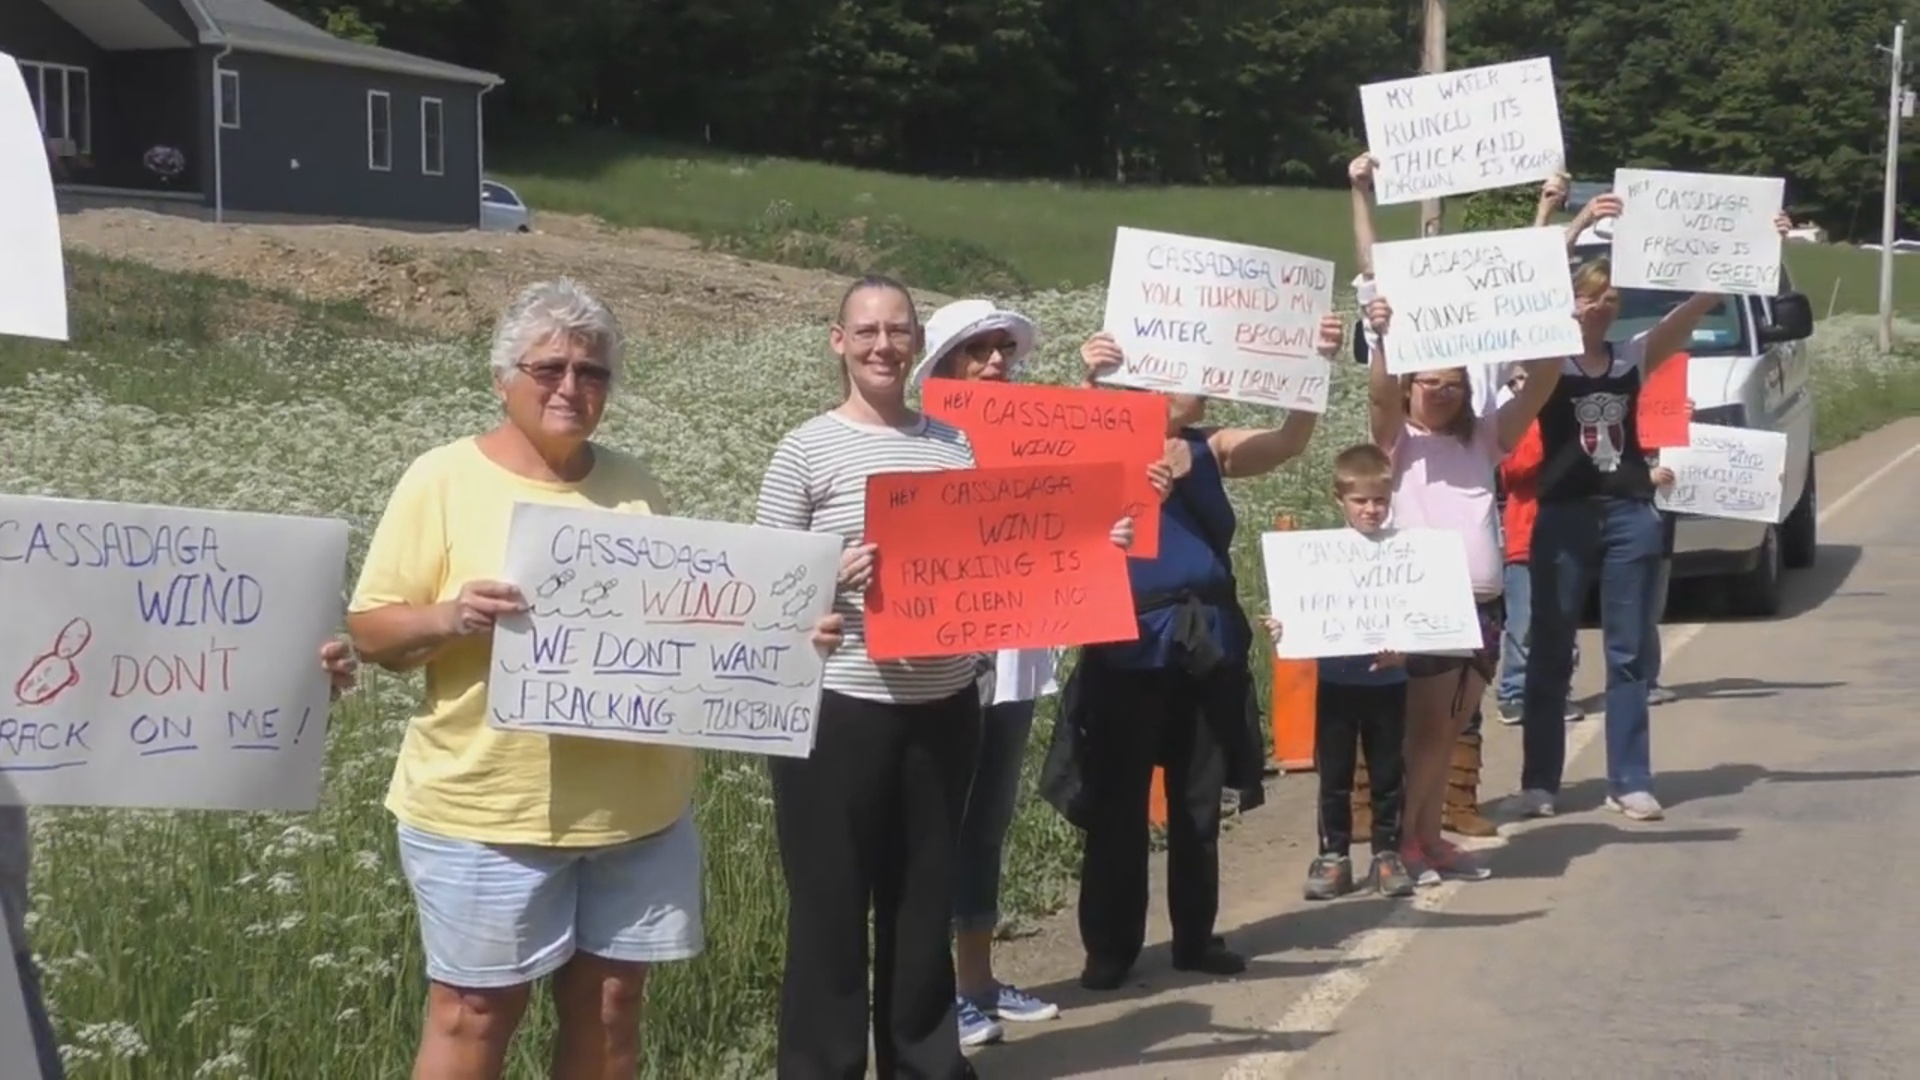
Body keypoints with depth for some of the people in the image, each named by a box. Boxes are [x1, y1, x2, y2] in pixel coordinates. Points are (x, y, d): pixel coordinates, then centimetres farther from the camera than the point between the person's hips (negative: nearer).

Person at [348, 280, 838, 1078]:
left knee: (611, 1005, 11)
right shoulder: (442, 479, -4)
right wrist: (452, 617, -24)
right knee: (473, 1014, 4)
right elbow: (372, 631, -5)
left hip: (637, 805, 4)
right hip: (486, 809, -4)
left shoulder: (634, 485, 10)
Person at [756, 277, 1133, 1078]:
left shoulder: (955, 443, 8)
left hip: (944, 706, 4)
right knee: (831, 904, 3)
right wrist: (833, 578, -23)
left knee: (926, 897, 15)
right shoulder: (807, 449, -5)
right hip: (839, 709, -4)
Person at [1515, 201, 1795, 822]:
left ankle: (1629, 782, 12)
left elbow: (1699, 302, 2)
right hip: (1564, 516, -3)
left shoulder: (1635, 357, 9)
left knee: (1629, 655, 7)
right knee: (1550, 654, 3)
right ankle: (1538, 782, 9)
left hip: (1631, 516, 3)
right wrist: (1580, 224, -24)